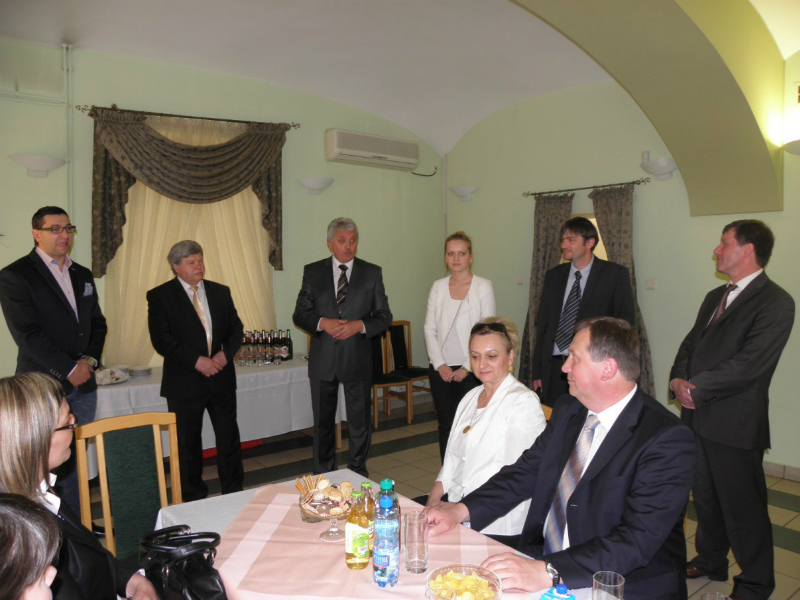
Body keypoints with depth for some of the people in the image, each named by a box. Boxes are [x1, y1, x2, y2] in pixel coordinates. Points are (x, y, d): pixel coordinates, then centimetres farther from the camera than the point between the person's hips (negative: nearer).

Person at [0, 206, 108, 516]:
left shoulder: (83, 275, 15)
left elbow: (98, 323, 16)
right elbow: (27, 334, -13)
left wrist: (89, 360, -1)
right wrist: (68, 369, -13)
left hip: (83, 385, 6)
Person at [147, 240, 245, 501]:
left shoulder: (220, 292, 10)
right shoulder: (160, 296, -3)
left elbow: (236, 328, 8)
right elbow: (161, 339, -12)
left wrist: (225, 353, -11)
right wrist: (196, 361, -20)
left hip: (222, 379, 4)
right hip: (185, 383, -3)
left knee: (229, 439, 10)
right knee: (188, 444, 8)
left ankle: (235, 494, 25)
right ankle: (194, 499, 23)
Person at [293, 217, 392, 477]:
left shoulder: (372, 273, 1)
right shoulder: (313, 272, 3)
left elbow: (384, 317, 2)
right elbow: (300, 314, 3)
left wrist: (360, 325, -16)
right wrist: (322, 323, -17)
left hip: (357, 359, 0)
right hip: (323, 360, 1)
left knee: (359, 421, 11)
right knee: (322, 422, 14)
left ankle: (357, 473, 30)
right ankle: (323, 475, 30)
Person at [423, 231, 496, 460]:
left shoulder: (483, 287, -2)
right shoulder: (438, 287, 7)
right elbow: (429, 328, 6)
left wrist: (467, 368, -9)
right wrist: (439, 364, -4)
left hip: (471, 370, -3)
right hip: (441, 369, 3)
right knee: (445, 426, 9)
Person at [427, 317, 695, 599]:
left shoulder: (667, 438, -17)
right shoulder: (567, 410, 4)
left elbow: (638, 539, -24)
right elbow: (525, 472, 6)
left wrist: (548, 572, -33)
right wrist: (462, 510, -8)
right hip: (541, 561, 6)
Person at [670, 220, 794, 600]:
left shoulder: (775, 302, -13)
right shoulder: (715, 297, 14)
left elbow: (749, 365, -21)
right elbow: (690, 345, 13)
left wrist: (696, 388, -16)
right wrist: (678, 380, -6)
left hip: (735, 424, -8)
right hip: (699, 417, 8)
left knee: (742, 507, 5)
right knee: (705, 497, 20)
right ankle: (710, 561, 40)